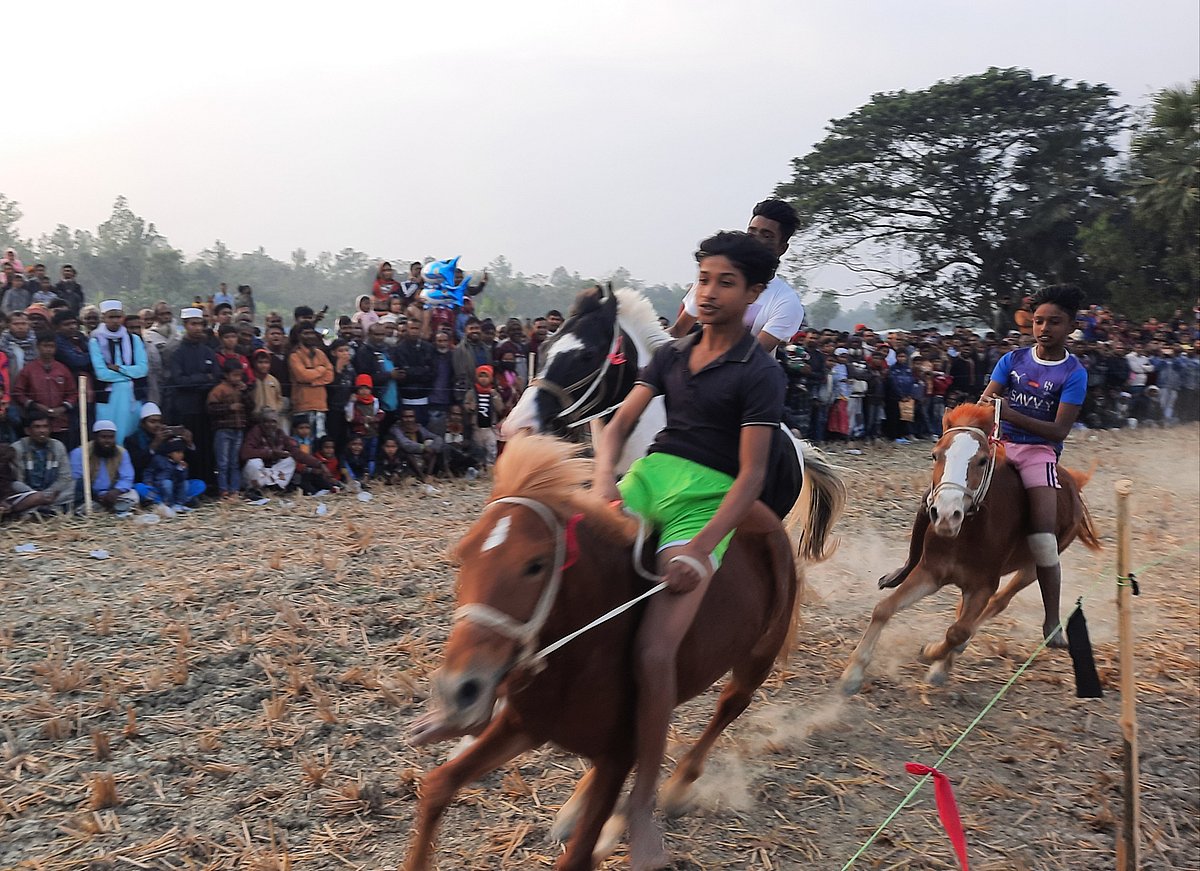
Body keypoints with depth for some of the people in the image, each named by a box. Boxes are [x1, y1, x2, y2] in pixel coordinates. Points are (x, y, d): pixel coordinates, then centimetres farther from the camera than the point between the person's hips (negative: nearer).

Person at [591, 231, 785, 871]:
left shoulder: (760, 374, -4)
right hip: (645, 479, 6)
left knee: (654, 652, -20)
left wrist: (699, 551, -22)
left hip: (708, 501, -6)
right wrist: (604, 481, -13)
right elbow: (620, 423, 9)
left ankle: (642, 807, -4)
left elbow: (751, 475, -11)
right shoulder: (671, 356, 14)